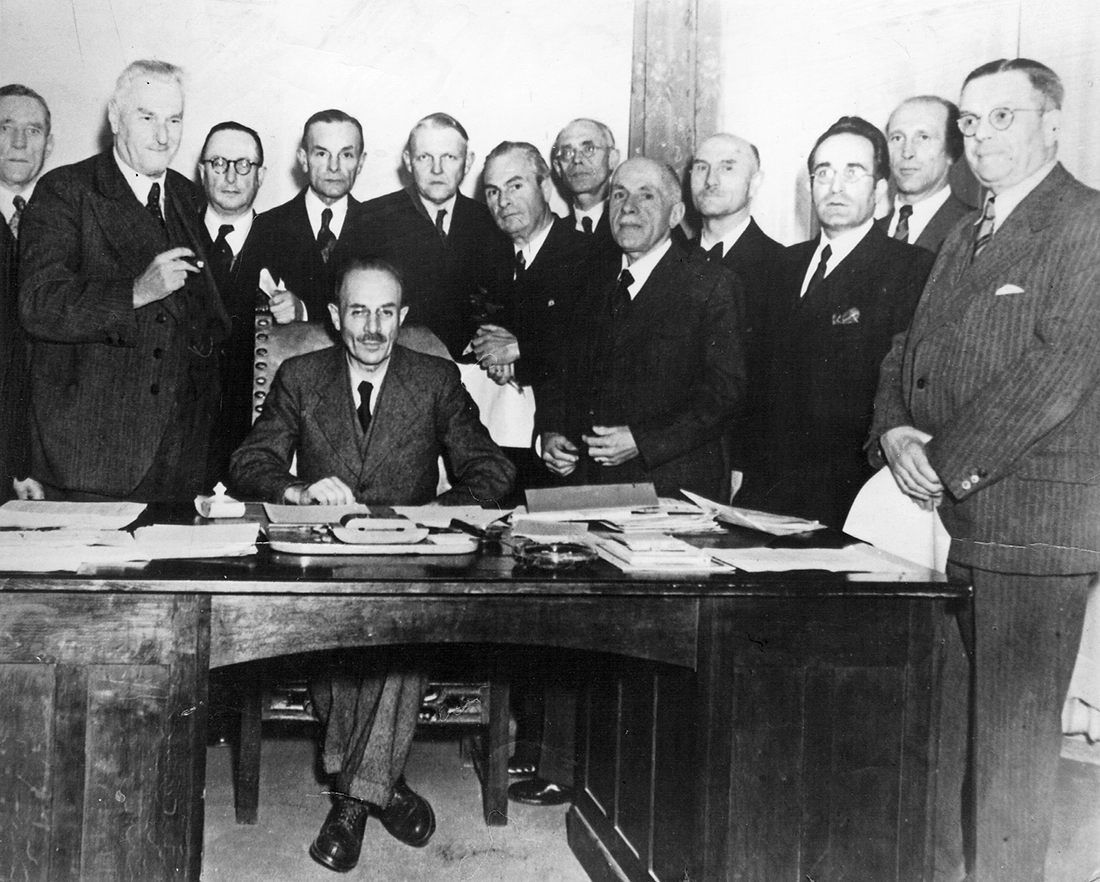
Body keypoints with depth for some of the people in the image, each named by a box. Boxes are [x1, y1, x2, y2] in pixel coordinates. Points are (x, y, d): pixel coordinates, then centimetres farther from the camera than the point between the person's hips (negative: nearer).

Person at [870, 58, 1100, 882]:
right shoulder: (965, 237, 20)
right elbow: (911, 350, 19)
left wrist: (946, 466, -14)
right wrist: (894, 432, -1)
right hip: (948, 518, 8)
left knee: (1012, 733, 0)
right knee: (941, 722, 12)